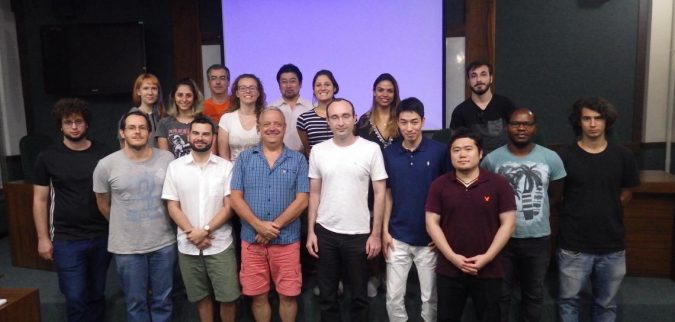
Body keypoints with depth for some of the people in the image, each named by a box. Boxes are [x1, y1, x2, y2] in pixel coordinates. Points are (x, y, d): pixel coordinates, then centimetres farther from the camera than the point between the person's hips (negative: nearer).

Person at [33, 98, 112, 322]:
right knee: (75, 297, -1)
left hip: (102, 236, 2)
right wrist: (43, 237, -3)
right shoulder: (48, 158, -2)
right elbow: (40, 200, 1)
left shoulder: (103, 154, 0)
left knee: (97, 294, 14)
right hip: (66, 239, -1)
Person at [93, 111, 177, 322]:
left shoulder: (168, 159, -5)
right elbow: (103, 205, 6)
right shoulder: (106, 165, -9)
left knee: (163, 300, 16)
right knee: (135, 302, 14)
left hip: (164, 244, 1)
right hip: (127, 248, -1)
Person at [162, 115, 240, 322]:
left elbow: (229, 206, -5)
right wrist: (193, 233, -11)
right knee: (201, 297, 14)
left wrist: (205, 230, -16)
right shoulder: (175, 167, 2)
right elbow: (173, 207, 0)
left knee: (227, 297, 3)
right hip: (188, 246, 1)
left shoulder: (226, 167, -2)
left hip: (220, 245, -1)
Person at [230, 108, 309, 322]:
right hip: (252, 239, 1)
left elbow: (302, 200, -5)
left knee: (288, 295, 7)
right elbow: (236, 198, -1)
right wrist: (259, 226, -14)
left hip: (287, 240, -1)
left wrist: (275, 226, -14)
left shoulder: (298, 160, 2)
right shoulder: (244, 158, 5)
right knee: (258, 296, 12)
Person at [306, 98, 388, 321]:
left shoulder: (371, 149, -6)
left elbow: (380, 194, -4)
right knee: (327, 295, 15)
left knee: (359, 295, 14)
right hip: (325, 232, 2)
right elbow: (314, 194, 7)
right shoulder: (318, 151, 1)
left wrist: (376, 234, -6)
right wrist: (311, 231, 3)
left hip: (359, 234, -2)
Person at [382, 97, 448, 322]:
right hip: (398, 237, 2)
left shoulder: (439, 151, -8)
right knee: (394, 297, 8)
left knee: (430, 296, 11)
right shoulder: (389, 153, 0)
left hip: (429, 238, -2)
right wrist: (385, 230, 2)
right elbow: (387, 194, 6)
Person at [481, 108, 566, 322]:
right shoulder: (491, 159, -7)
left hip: (538, 238, 2)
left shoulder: (551, 158, -3)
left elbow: (556, 195, 8)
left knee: (534, 294, 18)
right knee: (501, 294, 12)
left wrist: (536, 212, 4)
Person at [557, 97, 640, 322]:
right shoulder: (565, 157, -7)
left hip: (612, 246, 2)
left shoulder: (623, 157, 1)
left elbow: (626, 194, 13)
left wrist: (606, 213, 7)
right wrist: (579, 214, -1)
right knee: (568, 300, 8)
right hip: (573, 246, -2)